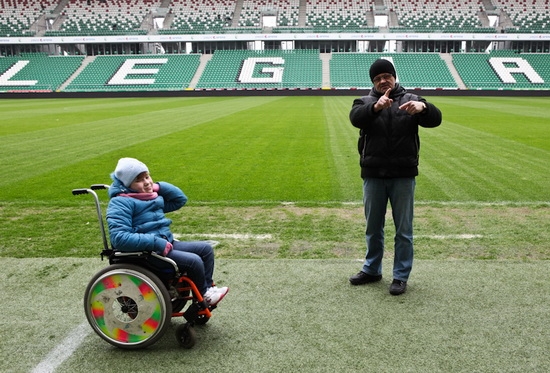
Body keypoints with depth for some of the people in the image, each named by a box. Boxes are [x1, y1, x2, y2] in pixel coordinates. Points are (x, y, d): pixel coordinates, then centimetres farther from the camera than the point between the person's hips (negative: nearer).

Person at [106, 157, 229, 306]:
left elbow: (180, 199, 21)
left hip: (166, 243, 9)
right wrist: (156, 242, -26)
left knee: (206, 248, 4)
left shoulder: (153, 196, 14)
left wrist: (158, 187, 7)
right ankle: (203, 295, 4)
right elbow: (119, 238, -24)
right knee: (194, 261, -20)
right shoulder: (121, 202, -13)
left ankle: (208, 287, 9)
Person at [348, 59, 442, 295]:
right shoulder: (365, 102, 4)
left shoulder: (411, 100, 3)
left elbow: (435, 119, -12)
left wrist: (423, 107, -34)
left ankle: (401, 276, 18)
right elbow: (355, 118, -19)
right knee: (373, 227, 14)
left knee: (403, 229, 6)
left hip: (403, 175, -1)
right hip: (373, 175, 2)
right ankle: (372, 270, 30)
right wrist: (375, 107, -39)